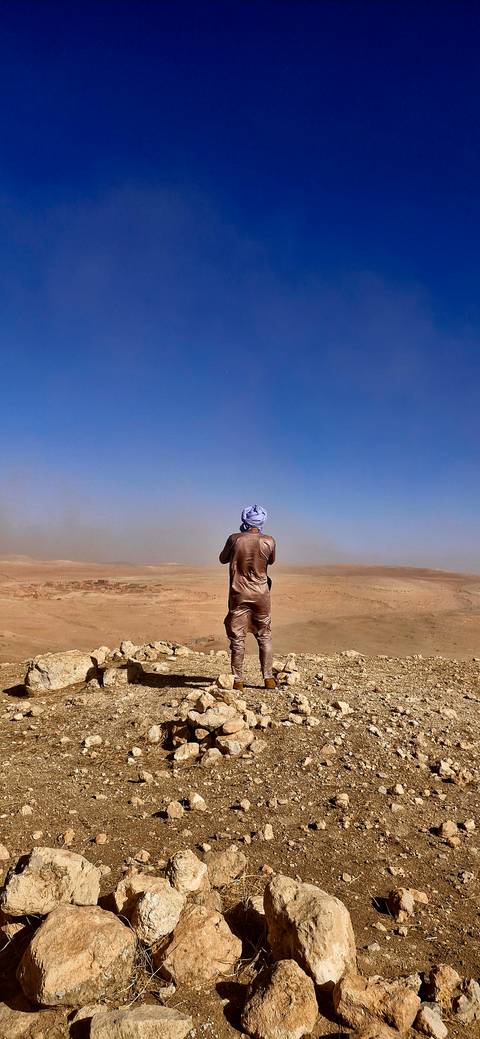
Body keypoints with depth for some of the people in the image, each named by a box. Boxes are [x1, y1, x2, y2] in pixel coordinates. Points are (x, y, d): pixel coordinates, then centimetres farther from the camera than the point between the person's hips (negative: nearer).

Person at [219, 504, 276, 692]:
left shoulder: (235, 539, -10)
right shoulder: (269, 541, -7)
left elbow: (223, 559, 6)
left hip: (239, 594, -1)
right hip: (261, 595, 1)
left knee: (237, 638, 7)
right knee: (265, 637, 14)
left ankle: (238, 680, 10)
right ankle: (268, 678, 16)